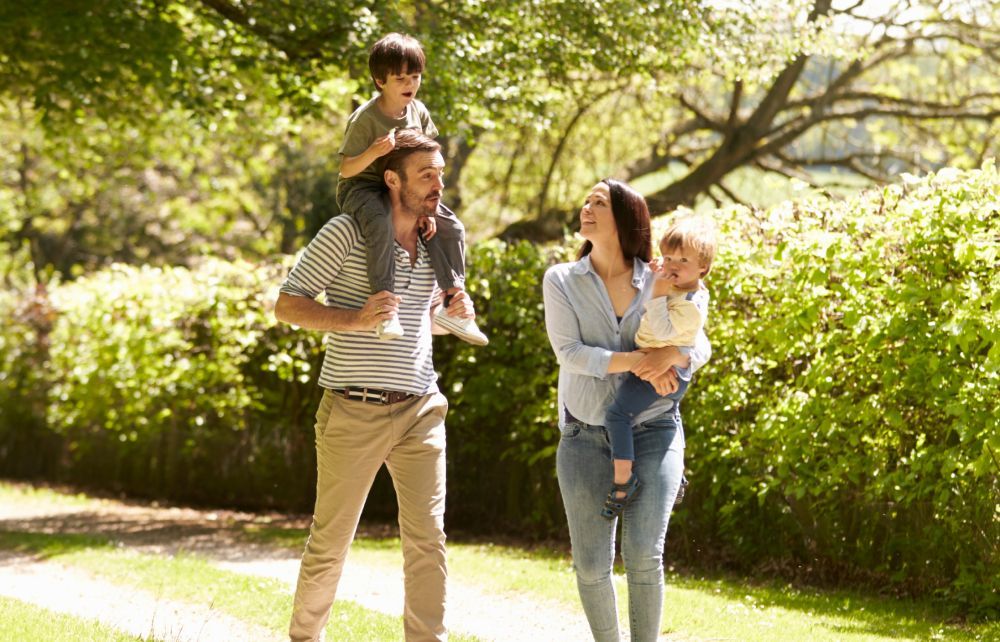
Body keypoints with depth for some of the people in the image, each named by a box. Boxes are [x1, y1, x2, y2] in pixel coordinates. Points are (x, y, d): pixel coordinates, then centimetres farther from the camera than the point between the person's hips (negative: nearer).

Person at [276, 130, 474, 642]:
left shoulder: (434, 243, 12)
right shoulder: (348, 233, -8)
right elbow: (287, 305, -8)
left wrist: (453, 313, 4)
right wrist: (355, 320, -22)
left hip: (420, 409, 5)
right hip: (354, 409, -5)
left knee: (427, 537, -1)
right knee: (331, 541, 5)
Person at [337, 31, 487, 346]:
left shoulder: (418, 112, 0)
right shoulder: (364, 118, -20)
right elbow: (347, 169, -20)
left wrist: (426, 207, -2)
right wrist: (375, 151, -38)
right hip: (361, 188, -7)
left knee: (452, 228, 1)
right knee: (381, 225, -39)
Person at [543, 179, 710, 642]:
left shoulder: (658, 283, 3)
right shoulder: (561, 281, 1)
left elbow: (701, 346, 0)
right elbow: (569, 353, -11)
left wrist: (670, 356, -23)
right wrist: (638, 363, -22)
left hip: (653, 432, -1)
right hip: (585, 438, 1)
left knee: (643, 555, -15)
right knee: (591, 564, -1)